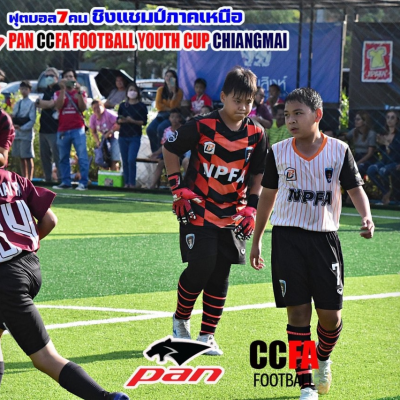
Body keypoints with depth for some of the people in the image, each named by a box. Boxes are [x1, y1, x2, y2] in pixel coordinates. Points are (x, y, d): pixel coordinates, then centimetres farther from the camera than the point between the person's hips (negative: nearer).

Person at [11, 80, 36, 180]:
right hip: (17, 134, 6)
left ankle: (29, 179, -4)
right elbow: (14, 118, 14)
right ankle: (24, 178, 15)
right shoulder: (17, 104, 15)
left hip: (26, 134, -6)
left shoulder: (31, 104, -5)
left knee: (28, 158, -4)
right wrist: (14, 124, -8)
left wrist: (22, 128, -20)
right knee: (21, 158, 10)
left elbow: (32, 120, -11)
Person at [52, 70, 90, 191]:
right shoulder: (58, 93, 13)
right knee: (63, 158, 5)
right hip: (63, 130, 2)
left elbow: (83, 108, -4)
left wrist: (79, 92, -13)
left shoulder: (81, 92, 10)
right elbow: (58, 106, -6)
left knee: (82, 156, -10)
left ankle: (83, 182, -11)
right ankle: (65, 182, 10)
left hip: (78, 129, -2)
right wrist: (63, 89, -10)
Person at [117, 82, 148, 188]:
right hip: (123, 136, 4)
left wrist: (132, 121, -17)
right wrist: (123, 120, -13)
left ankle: (132, 183, -10)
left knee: (131, 160, -15)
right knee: (125, 161, 4)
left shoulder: (141, 106, 1)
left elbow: (144, 122, -4)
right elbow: (118, 120, 10)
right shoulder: (123, 106, 11)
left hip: (135, 137, -4)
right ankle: (126, 182, 9)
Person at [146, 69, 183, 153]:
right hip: (161, 115, 4)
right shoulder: (161, 90, 9)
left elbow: (173, 106, -11)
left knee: (161, 128, -33)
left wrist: (174, 92, -16)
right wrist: (169, 109, -10)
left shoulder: (179, 91, 0)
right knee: (150, 129, -25)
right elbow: (158, 105, 1)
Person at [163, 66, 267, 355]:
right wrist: (178, 188, -5)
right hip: (198, 212, -4)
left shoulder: (256, 134, -1)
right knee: (200, 268, -12)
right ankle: (181, 319, 14)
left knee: (220, 276, 4)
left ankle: (207, 335, 13)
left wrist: (252, 207, 2)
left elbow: (259, 174, 12)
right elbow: (170, 149, 1)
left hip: (232, 217, 4)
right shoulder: (202, 126, -11)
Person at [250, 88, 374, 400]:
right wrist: (256, 240, 15)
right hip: (287, 238, 0)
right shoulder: (278, 152, 2)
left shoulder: (339, 150, -2)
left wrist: (366, 217, -16)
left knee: (331, 314, 0)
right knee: (298, 312, -3)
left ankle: (323, 360, 33)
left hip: (324, 239, 0)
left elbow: (355, 188, 4)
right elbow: (268, 195, 12)